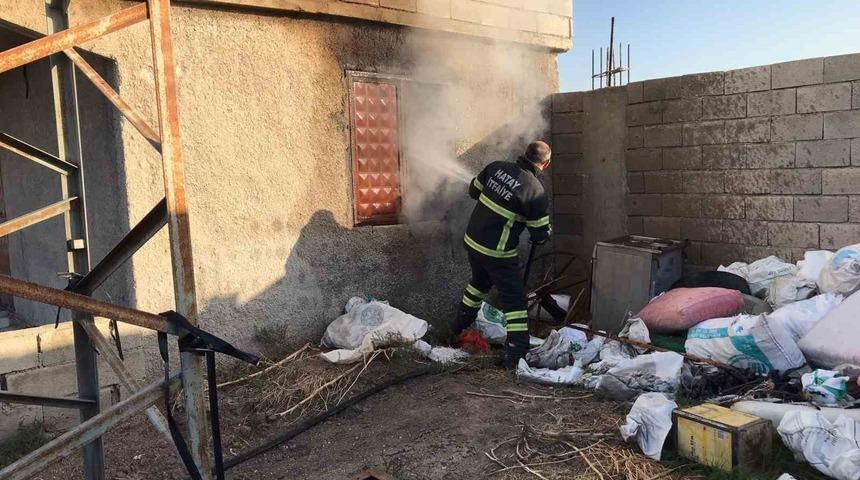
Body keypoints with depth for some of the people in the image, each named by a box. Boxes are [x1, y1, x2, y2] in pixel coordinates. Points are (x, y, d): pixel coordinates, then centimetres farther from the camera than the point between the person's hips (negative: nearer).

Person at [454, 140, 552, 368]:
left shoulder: (496, 167, -4)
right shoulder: (536, 191, -18)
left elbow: (473, 190, 13)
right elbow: (541, 235, -10)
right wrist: (546, 231, 12)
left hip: (472, 240, 7)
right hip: (497, 253, -7)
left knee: (480, 281, 31)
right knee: (515, 299, 3)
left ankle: (461, 327, 50)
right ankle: (516, 355, 0)